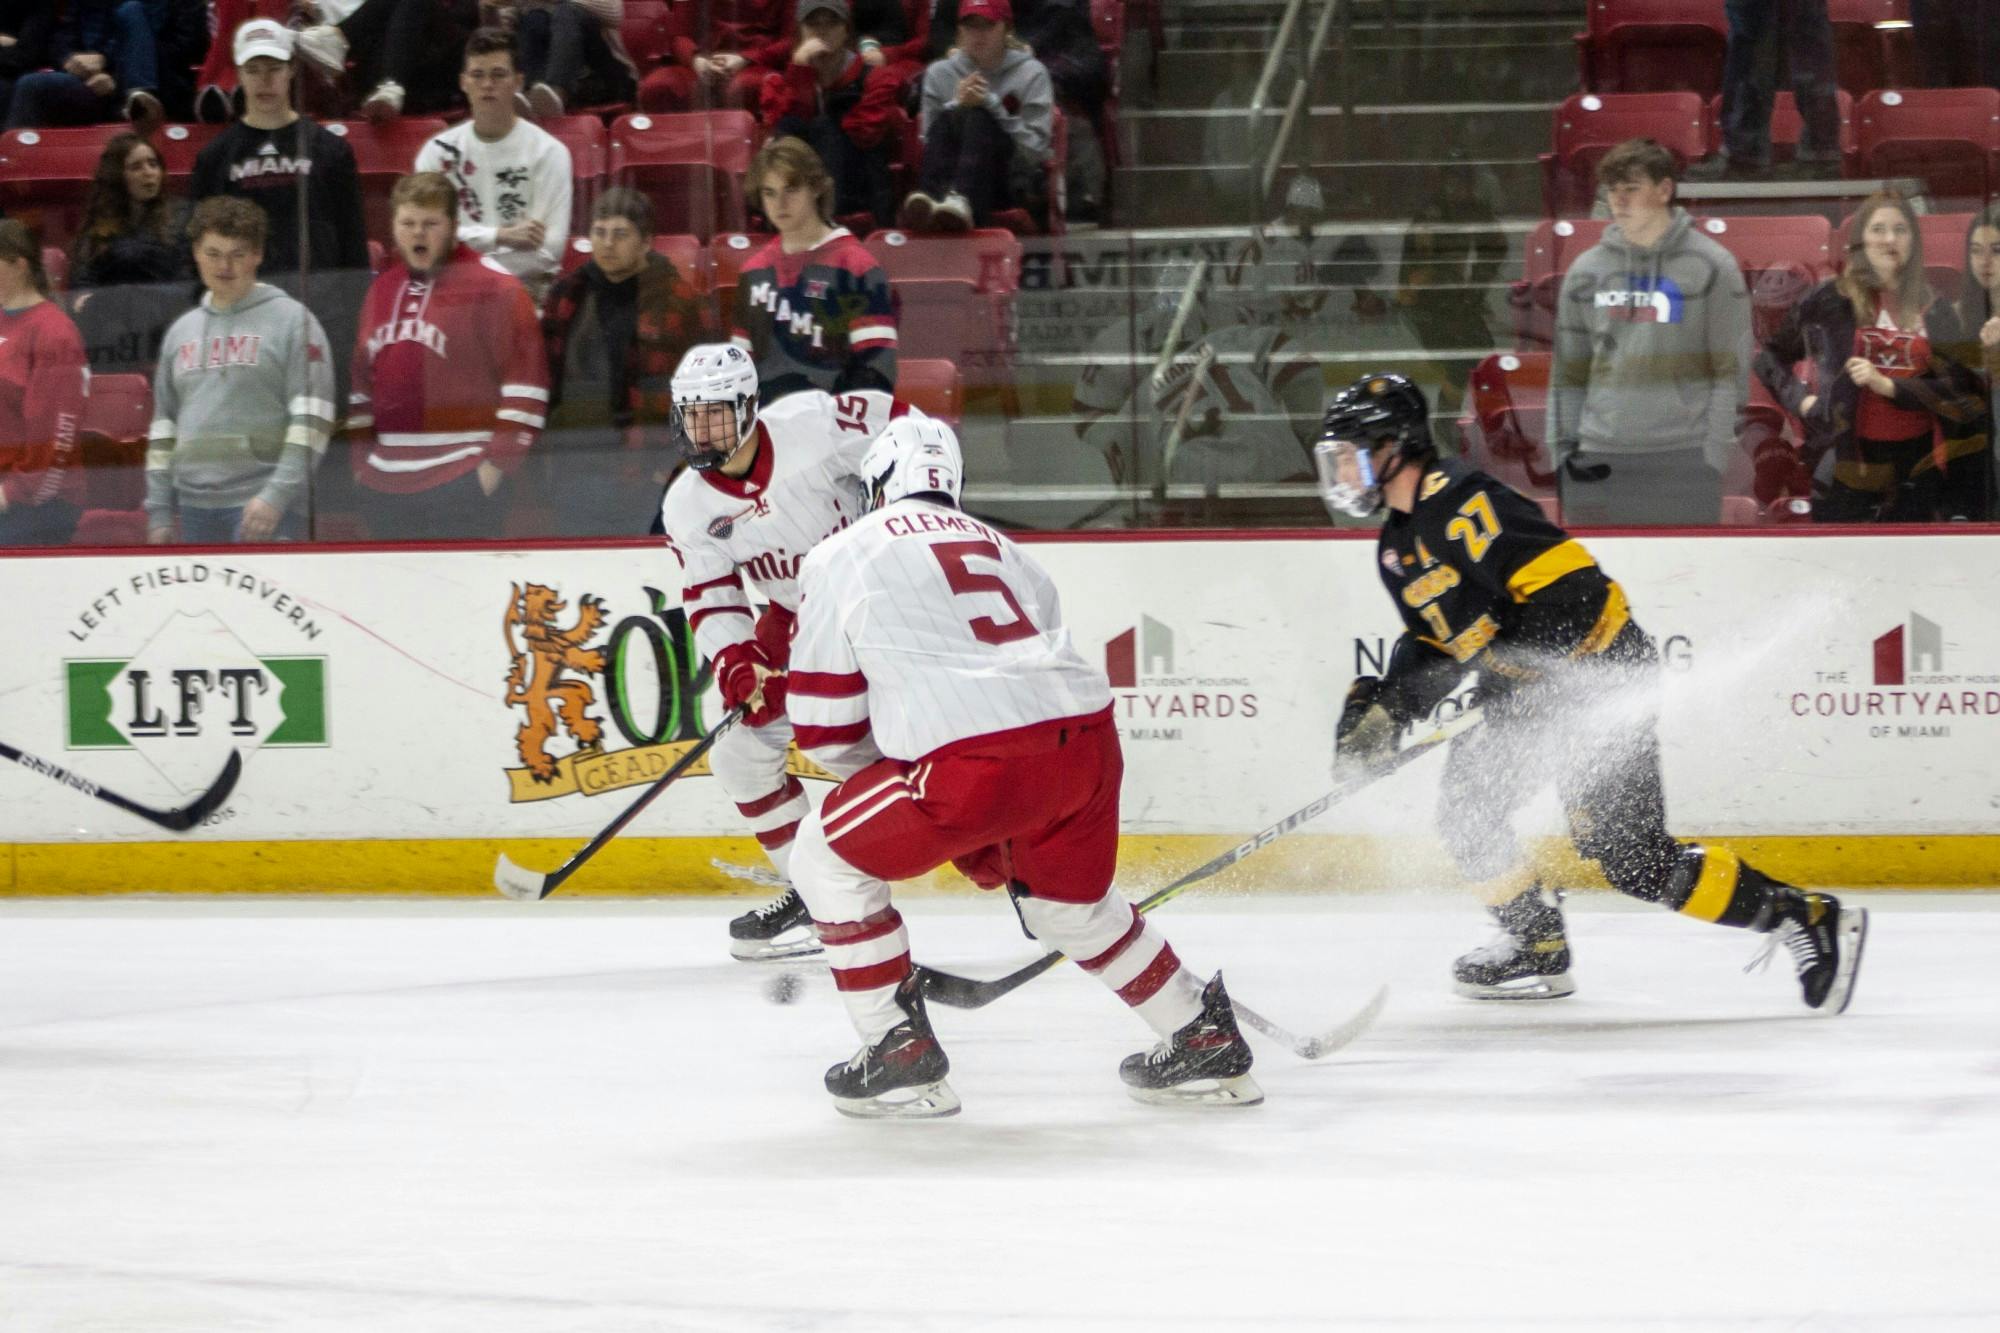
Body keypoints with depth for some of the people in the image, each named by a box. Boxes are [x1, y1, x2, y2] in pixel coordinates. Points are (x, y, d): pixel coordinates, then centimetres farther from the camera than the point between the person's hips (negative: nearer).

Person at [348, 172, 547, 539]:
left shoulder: (492, 286, -6)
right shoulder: (382, 289, 16)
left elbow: (525, 379, -9)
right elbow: (362, 378, 25)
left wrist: (499, 460, -12)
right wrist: (361, 458, 19)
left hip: (461, 483, -7)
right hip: (386, 487, 7)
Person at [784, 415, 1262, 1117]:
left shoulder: (838, 558, 13)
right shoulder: (1004, 552, 31)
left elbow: (827, 726, 11)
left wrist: (888, 779, 31)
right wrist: (994, 842, 42)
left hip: (978, 760, -6)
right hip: (1089, 743, 6)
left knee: (829, 856, 16)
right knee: (1073, 901, 33)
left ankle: (899, 1053, 13)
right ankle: (1205, 1041, 36)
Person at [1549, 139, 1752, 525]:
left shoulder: (1712, 267, -1)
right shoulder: (1586, 270, 11)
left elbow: (1731, 370, -2)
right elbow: (1568, 372, 15)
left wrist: (1714, 452, -9)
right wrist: (1562, 446, 6)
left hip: (1682, 460, -4)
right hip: (1599, 457, 4)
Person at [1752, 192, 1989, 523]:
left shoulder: (1931, 308, 6)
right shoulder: (1831, 300, 2)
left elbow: (1957, 387, -1)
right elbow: (1771, 357, 13)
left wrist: (1888, 386, -13)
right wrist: (1800, 399, -2)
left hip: (1916, 459, 2)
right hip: (1851, 456, -2)